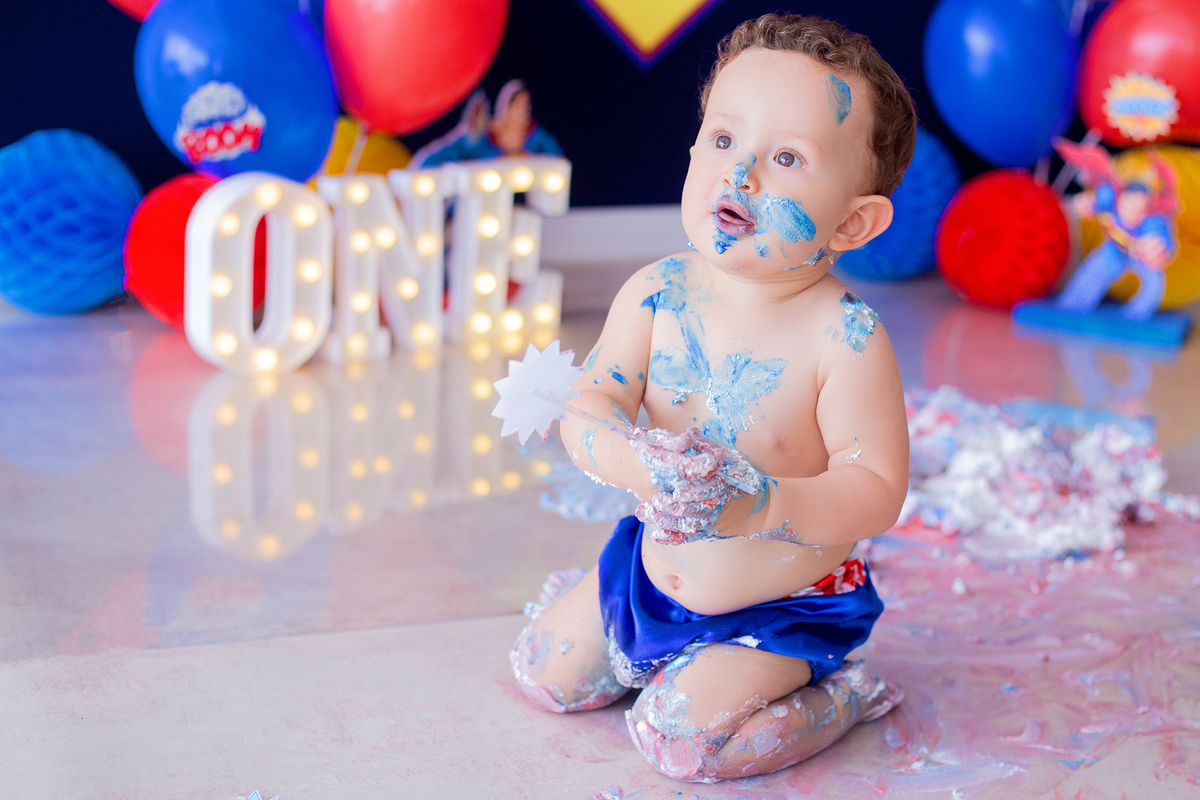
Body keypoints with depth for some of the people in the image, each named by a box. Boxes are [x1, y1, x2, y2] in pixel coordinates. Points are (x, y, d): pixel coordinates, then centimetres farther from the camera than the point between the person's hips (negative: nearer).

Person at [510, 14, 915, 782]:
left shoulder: (845, 338, -27)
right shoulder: (655, 294, -14)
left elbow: (876, 488, -26)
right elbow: (589, 405, -15)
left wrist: (754, 504, -41)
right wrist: (637, 464, -37)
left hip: (783, 608, -5)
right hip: (658, 567, 5)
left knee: (683, 739, -16)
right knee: (545, 671, 13)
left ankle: (843, 696, 6)